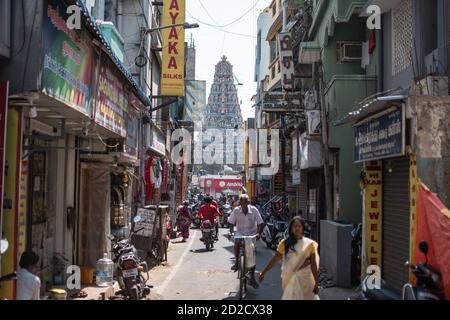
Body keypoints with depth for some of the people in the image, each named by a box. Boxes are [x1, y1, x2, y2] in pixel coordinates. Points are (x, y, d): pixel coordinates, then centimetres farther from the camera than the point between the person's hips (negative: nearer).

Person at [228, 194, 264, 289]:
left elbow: (260, 223, -12)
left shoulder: (254, 210, -13)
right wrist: (232, 230, -17)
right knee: (237, 241, -36)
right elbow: (231, 223, -1)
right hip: (240, 233, 0)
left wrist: (258, 233, -27)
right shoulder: (236, 210, -11)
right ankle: (237, 262, -15)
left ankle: (252, 278, 14)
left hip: (252, 234, 0)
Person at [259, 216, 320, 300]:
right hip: (290, 280, 0)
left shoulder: (309, 244, -4)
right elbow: (275, 260, 1)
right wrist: (263, 272, 0)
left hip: (305, 280, 0)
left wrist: (316, 283, -5)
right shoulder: (285, 244, -3)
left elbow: (313, 265, -4)